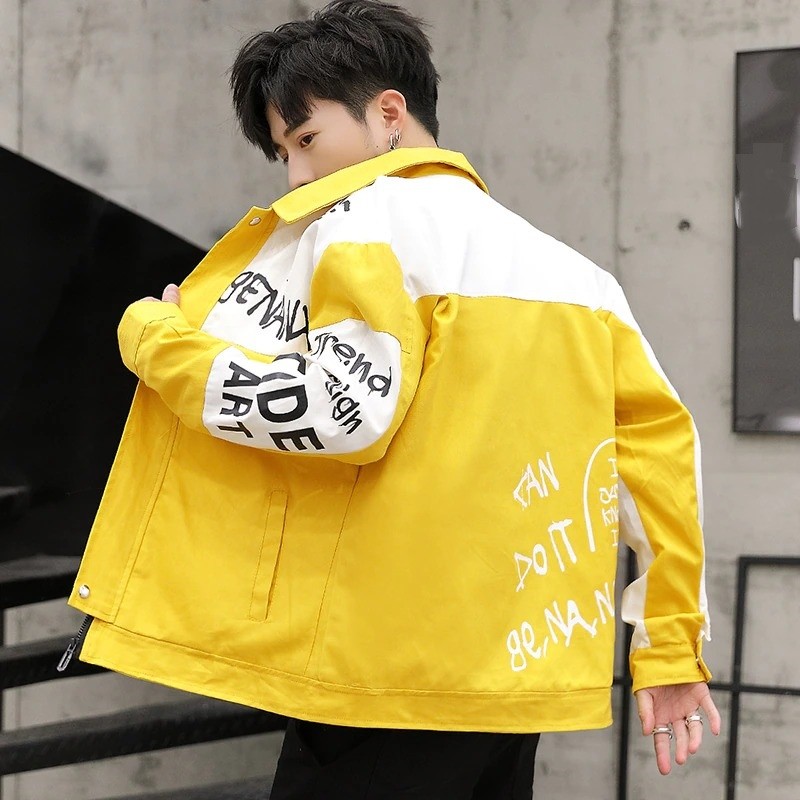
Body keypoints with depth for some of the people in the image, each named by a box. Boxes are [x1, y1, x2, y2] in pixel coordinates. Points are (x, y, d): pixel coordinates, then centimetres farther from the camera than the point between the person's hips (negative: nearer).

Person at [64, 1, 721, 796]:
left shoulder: (372, 216, -5)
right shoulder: (568, 269, 17)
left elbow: (343, 407, -19)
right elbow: (661, 441, 14)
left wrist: (154, 338, -6)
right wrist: (670, 648, 18)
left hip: (389, 666, -8)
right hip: (513, 668, 8)